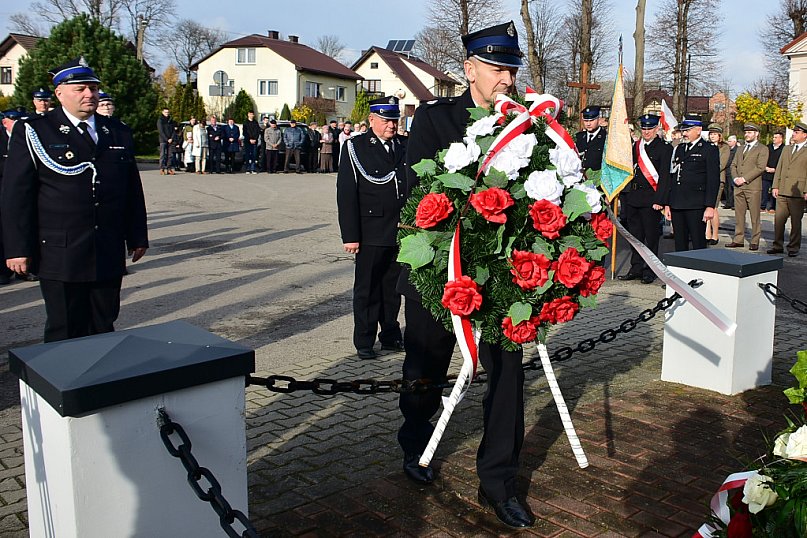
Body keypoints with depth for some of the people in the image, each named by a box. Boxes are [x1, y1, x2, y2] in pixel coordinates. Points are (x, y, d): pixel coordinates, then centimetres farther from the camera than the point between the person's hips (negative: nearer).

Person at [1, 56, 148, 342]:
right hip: (60, 254, -4)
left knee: (104, 328, 10)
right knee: (65, 333, 3)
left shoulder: (118, 133, 12)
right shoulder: (32, 132, -1)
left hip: (109, 254, 4)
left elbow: (133, 189, 16)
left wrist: (137, 237, 15)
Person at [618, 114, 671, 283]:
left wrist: (659, 199, -16)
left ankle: (649, 271, 10)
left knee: (651, 236, 2)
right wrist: (625, 193, 10)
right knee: (635, 234, 11)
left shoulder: (664, 148, -4)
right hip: (633, 197, 6)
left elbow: (664, 177, -10)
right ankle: (636, 268, 20)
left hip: (651, 198, -6)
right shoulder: (636, 146, 14)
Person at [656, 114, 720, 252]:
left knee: (698, 244, -3)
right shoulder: (678, 149, 17)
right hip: (677, 206, 6)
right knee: (679, 244, 9)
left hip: (696, 206, -6)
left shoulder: (709, 150, -1)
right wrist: (667, 204, 13)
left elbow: (714, 180, -6)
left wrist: (710, 206, -13)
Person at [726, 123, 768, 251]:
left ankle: (755, 241, 3)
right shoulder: (741, 149, 20)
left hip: (753, 186, -6)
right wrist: (735, 178, -4)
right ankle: (738, 240, 12)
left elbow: (760, 167, -10)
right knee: (739, 215, 6)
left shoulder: (762, 149, 1)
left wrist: (744, 178, -14)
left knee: (755, 216, -2)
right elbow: (733, 165, 15)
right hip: (738, 187, 6)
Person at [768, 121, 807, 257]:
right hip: (782, 191, 5)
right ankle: (778, 246, 13)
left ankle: (793, 248, 11)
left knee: (796, 221, 2)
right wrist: (775, 186, 7)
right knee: (778, 219, 5)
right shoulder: (786, 149, 17)